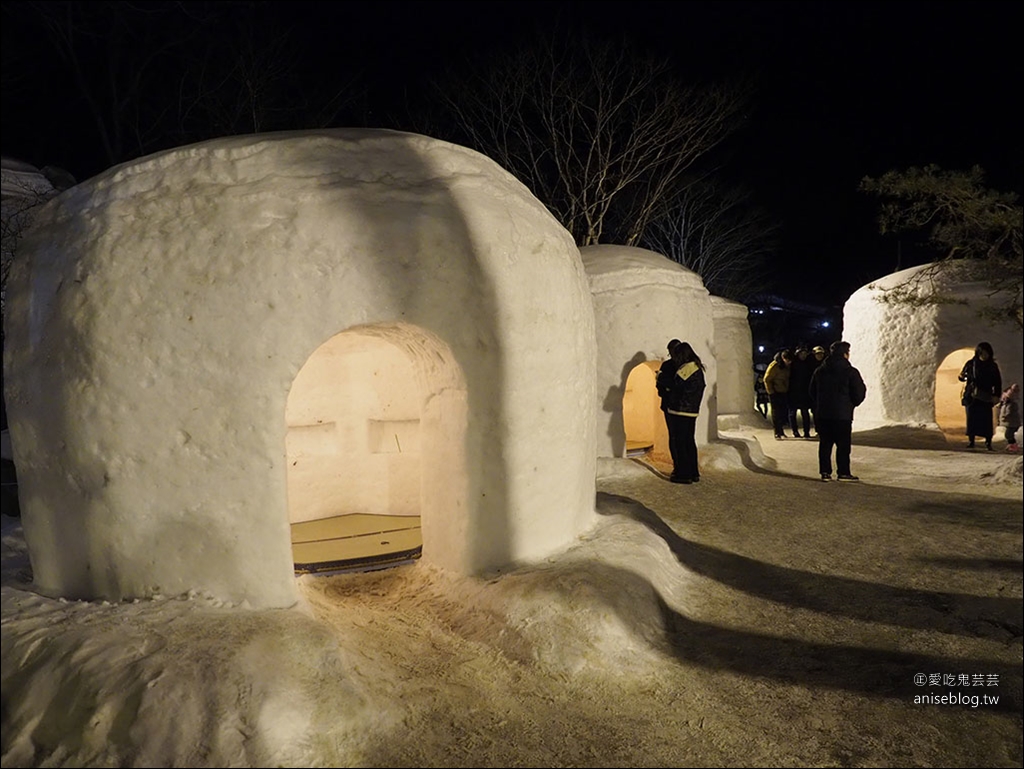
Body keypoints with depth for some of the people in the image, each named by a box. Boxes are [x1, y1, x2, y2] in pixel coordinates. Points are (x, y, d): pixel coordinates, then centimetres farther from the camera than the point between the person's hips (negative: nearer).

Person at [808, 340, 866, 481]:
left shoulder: (819, 371, 8)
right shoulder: (851, 372, -8)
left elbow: (812, 392, 14)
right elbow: (859, 394, -5)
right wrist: (852, 404, 15)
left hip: (822, 414, 5)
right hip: (842, 414, -5)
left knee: (825, 443, 9)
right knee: (843, 444, 3)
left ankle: (825, 472, 9)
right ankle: (843, 472, 6)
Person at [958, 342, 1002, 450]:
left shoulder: (993, 366, 5)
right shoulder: (971, 364, 3)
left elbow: (998, 382, 8)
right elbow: (963, 376, 10)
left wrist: (996, 395, -2)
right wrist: (962, 376, -14)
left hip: (986, 397, 0)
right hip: (972, 396, 0)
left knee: (986, 419, -5)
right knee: (971, 418, -2)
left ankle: (988, 442, 0)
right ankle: (971, 440, 4)